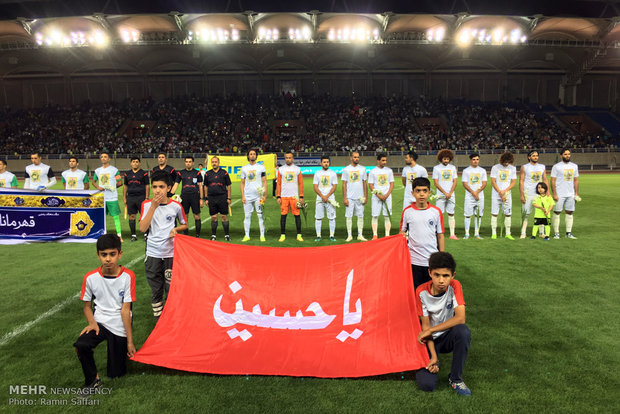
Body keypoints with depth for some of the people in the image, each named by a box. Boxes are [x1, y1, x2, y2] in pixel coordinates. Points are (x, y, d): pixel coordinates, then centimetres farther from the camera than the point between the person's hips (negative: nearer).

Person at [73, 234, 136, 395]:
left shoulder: (128, 276, -15)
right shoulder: (90, 277, -9)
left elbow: (125, 309, -13)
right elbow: (87, 306, 5)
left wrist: (130, 341, -12)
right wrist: (92, 323, -15)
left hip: (120, 327, -1)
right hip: (99, 322, 2)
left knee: (116, 373, 4)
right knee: (81, 345, -30)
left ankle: (123, 348, 35)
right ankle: (93, 380, -5)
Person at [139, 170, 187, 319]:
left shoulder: (176, 206, -2)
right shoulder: (147, 204, -2)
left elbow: (184, 224, 14)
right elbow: (143, 228, -14)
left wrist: (175, 229, -8)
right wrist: (153, 206, -19)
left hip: (171, 254, -1)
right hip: (153, 255, 1)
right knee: (155, 289, 11)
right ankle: (158, 319, 26)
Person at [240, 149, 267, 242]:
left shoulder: (261, 167, 5)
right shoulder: (244, 168, 11)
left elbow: (264, 182, 3)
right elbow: (242, 183, 12)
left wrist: (265, 195, -6)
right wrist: (242, 196, 3)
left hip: (258, 196, -2)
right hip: (247, 196, 2)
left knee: (260, 216, -2)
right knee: (247, 216, 4)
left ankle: (262, 235, 3)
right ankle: (247, 236, 11)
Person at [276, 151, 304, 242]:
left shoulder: (297, 169, 6)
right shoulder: (281, 169, 7)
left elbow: (300, 183, 5)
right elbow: (278, 183, 6)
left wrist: (301, 197, -1)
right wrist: (278, 196, -1)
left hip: (294, 196, 0)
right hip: (284, 196, 1)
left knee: (297, 215, -1)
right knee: (283, 215, 1)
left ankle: (299, 235, 5)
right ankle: (282, 235, 9)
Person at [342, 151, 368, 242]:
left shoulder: (362, 169, 8)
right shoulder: (346, 169, 2)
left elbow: (364, 184, 9)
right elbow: (344, 184, 0)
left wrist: (365, 196, 3)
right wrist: (344, 198, -7)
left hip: (360, 197, 2)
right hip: (349, 197, -2)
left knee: (360, 216, 4)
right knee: (349, 216, 1)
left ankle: (360, 235, 12)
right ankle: (349, 235, 9)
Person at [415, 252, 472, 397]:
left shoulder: (454, 286, -16)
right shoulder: (422, 292, -16)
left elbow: (460, 318, -26)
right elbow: (425, 325, -11)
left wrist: (431, 330, -24)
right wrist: (433, 356, -20)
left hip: (448, 336, 1)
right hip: (431, 340, 0)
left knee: (463, 331, -36)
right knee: (426, 384, -21)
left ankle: (455, 379, -13)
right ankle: (433, 362, 17)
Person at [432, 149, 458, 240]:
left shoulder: (452, 167, 12)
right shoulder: (436, 168, 3)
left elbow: (454, 182, 8)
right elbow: (436, 183, -3)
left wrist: (450, 193, -5)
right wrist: (445, 193, -9)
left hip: (451, 195, 3)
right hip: (440, 195, -3)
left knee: (451, 214, 3)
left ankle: (452, 234, 5)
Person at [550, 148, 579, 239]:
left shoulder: (574, 166, 12)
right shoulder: (556, 166, -3)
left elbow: (576, 180, 15)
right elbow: (552, 181, -6)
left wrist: (576, 193, 8)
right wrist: (554, 194, -13)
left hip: (571, 194, 5)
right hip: (559, 194, -5)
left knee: (569, 212, 5)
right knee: (557, 212, -3)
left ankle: (569, 233, 11)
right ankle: (556, 233, 3)